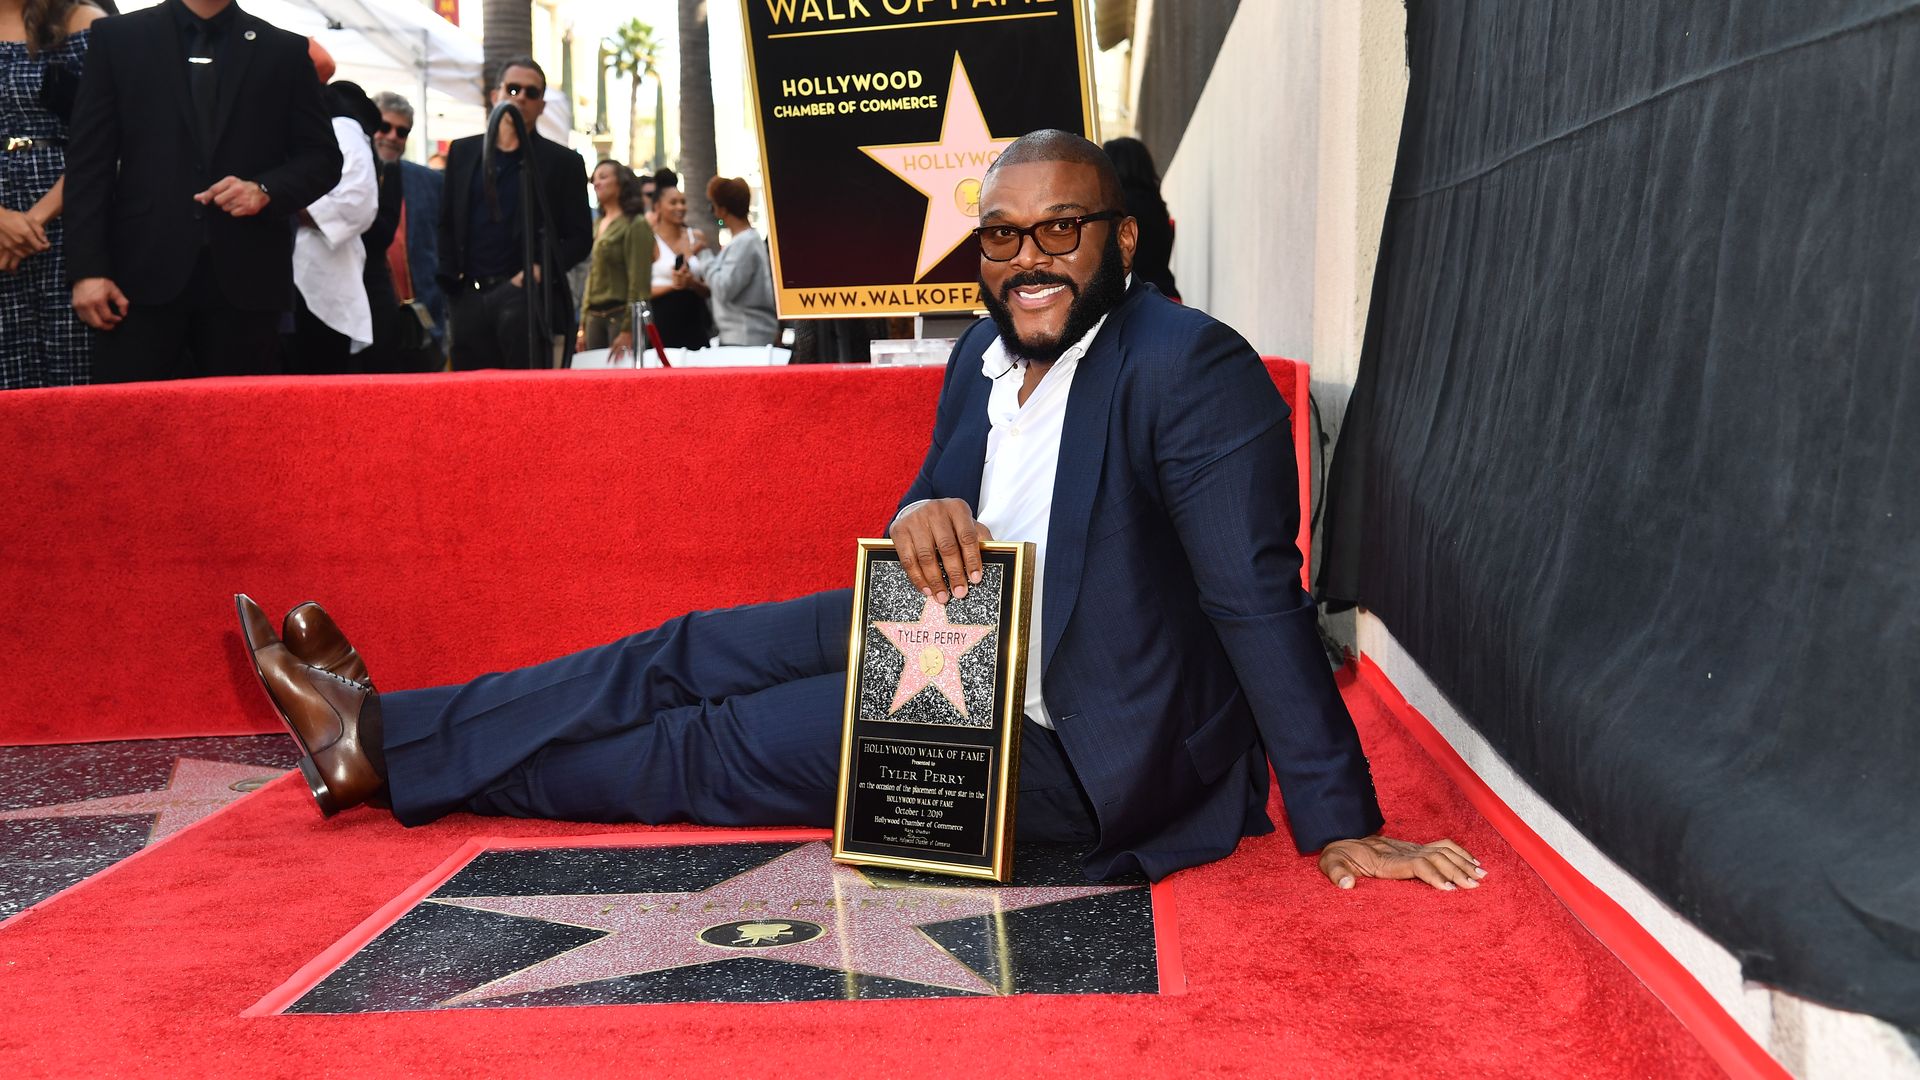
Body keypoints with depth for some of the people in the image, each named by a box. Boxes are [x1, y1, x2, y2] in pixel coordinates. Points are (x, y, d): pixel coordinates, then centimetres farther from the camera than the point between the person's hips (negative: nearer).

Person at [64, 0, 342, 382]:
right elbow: (89, 162, 6)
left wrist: (266, 190, -10)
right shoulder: (117, 37, 10)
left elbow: (323, 157, 11)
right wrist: (88, 268, -4)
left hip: (245, 276, 0)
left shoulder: (286, 51, 12)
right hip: (143, 270, 0)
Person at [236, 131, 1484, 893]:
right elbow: (942, 494, 12)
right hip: (969, 641, 8)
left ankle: (396, 755, 16)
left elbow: (1261, 601, -26)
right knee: (690, 654, 4)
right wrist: (924, 515, -15)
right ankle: (386, 731, 18)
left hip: (1069, 740, -7)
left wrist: (1342, 828, -24)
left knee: (719, 748, -2)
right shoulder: (985, 355, 3)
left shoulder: (1193, 368, -23)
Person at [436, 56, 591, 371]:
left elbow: (580, 237, 4)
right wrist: (450, 276, 6)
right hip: (468, 298, 4)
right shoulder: (462, 153, 16)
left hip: (527, 295, -3)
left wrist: (539, 271, -10)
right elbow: (446, 223, 20)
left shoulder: (563, 162, 5)